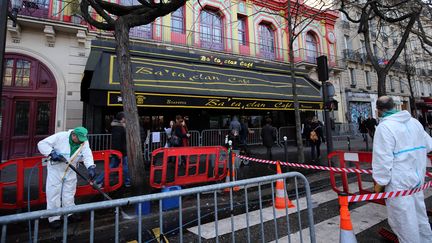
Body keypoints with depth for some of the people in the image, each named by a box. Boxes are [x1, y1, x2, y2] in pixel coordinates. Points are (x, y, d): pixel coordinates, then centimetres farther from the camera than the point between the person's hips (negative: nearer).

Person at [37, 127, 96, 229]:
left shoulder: (84, 142, -15)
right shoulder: (60, 136, -23)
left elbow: (87, 155, -25)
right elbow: (42, 144, -17)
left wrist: (91, 167, -42)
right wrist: (52, 153, -32)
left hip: (70, 170, 4)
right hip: (55, 168, -3)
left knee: (69, 192, 15)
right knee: (54, 192, 0)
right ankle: (54, 218, 13)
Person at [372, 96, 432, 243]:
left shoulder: (384, 127, -20)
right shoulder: (414, 122, 4)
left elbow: (383, 159, -22)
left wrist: (379, 182, -13)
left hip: (398, 183, -8)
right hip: (417, 178, 8)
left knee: (403, 222, 5)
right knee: (419, 216, 23)